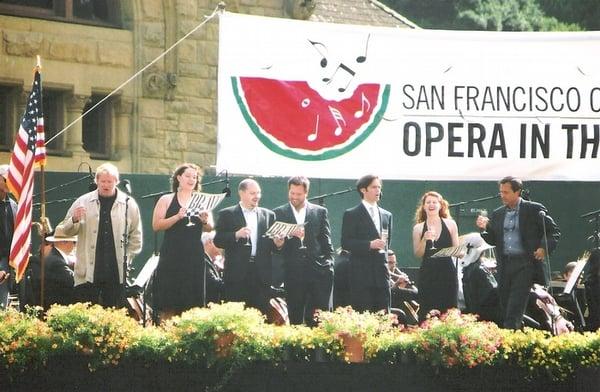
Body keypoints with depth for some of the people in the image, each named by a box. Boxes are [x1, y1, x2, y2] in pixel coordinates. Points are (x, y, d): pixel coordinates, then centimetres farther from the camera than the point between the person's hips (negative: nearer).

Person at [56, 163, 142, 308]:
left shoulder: (128, 203, 5)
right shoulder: (83, 202, 5)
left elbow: (136, 236, 13)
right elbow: (66, 231, 10)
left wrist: (127, 258, 6)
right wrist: (74, 220, -11)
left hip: (116, 273, 0)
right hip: (88, 273, 0)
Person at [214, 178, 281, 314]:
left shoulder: (268, 215, 15)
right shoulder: (227, 215, 5)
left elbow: (271, 243, 16)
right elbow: (218, 241, -2)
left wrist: (277, 243, -7)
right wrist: (236, 235, -17)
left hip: (262, 275, 3)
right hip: (237, 273, -3)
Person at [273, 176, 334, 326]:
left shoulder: (320, 212, 11)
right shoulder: (279, 213, 9)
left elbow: (326, 241, 10)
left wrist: (329, 266, 1)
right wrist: (290, 235, -16)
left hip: (318, 270, 0)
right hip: (293, 272, 0)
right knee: (295, 317, 2)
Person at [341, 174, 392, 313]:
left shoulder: (386, 215, 18)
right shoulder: (352, 215, 0)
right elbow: (345, 243, -8)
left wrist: (383, 246, 10)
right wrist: (369, 245, -17)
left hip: (381, 272, 5)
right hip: (362, 273, -5)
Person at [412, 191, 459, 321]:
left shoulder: (450, 224, 8)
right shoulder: (418, 228, 8)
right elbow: (418, 254, 5)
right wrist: (424, 240, -10)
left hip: (447, 273, 0)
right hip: (428, 274, 0)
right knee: (427, 313, -4)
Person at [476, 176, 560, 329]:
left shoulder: (534, 210, 0)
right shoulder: (497, 214, 14)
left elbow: (554, 231, 2)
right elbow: (493, 240, 16)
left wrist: (544, 248, -13)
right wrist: (485, 228, -3)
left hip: (525, 263, -5)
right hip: (504, 264, 5)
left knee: (515, 308, -13)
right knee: (505, 308, 7)